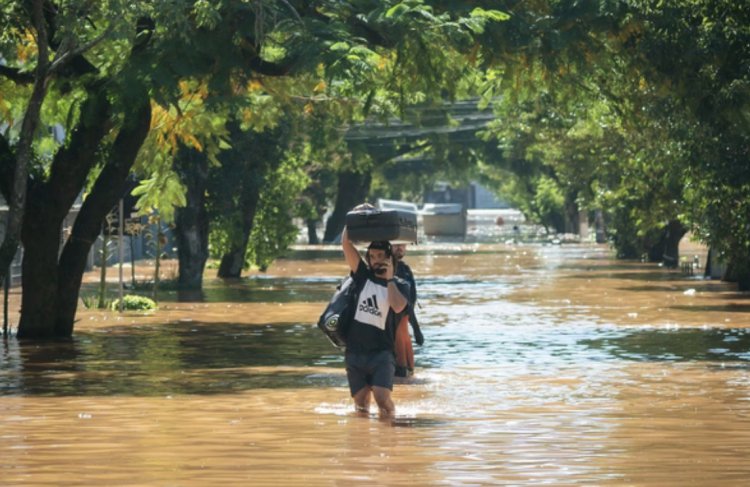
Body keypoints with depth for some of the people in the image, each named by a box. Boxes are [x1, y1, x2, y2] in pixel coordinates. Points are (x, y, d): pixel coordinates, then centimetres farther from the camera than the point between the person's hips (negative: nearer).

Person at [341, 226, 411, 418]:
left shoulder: (400, 285, 4)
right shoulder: (364, 276, 10)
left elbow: (398, 306, -19)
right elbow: (346, 243, 4)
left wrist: (389, 278, -8)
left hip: (382, 352, -3)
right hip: (355, 351, 3)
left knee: (382, 397, -21)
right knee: (361, 403, 2)